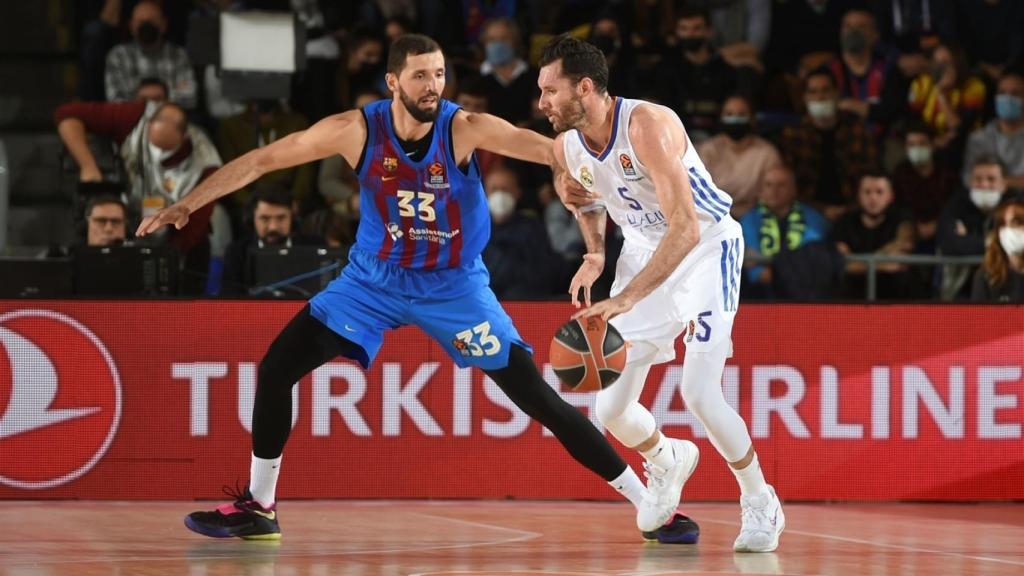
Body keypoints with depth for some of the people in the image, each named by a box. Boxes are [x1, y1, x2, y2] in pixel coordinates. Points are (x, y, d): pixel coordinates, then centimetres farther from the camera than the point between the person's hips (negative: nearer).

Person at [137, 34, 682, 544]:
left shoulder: (464, 128, -22)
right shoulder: (357, 129, -17)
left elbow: (546, 148, -36)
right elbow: (261, 161, -10)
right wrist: (187, 204, -12)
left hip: (455, 286, -2)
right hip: (374, 280, 3)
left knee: (537, 397, -9)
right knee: (275, 369, -6)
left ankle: (649, 506, -1)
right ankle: (257, 507, 12)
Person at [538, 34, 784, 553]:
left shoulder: (648, 126, -31)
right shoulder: (567, 147, -8)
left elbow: (685, 228, -38)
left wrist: (626, 300, -44)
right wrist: (595, 254, 0)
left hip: (706, 244, -6)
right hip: (645, 250, 6)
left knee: (698, 393, -20)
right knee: (610, 410, 0)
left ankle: (761, 504, 3)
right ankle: (667, 460, 35)